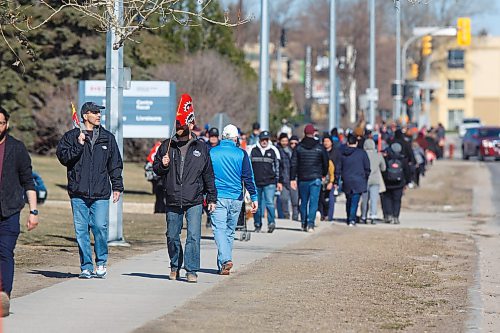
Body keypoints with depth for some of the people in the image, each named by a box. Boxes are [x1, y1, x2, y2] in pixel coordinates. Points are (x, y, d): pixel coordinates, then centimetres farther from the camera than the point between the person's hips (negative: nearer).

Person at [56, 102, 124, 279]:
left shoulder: (107, 138, 13)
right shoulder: (71, 136, 7)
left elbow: (115, 164, 16)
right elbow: (63, 156, -4)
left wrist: (117, 186, 11)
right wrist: (78, 145, -14)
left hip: (100, 193, 0)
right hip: (78, 193, 0)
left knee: (100, 227, -11)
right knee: (81, 230, 0)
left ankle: (101, 263, 7)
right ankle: (86, 267, 8)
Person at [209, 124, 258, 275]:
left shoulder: (211, 152, 2)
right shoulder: (241, 154, 0)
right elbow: (248, 177, -1)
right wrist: (254, 197, 4)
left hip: (217, 197, -1)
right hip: (236, 198, 1)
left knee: (219, 229, -7)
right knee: (229, 231, 13)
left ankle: (225, 260, -28)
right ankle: (222, 264, 18)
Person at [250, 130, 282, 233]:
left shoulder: (273, 150, 5)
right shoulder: (253, 150, 7)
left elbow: (278, 167, 8)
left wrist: (279, 181, 5)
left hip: (270, 183, -2)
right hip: (256, 182, 2)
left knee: (269, 203, -14)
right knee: (257, 205, 8)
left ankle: (271, 223, -12)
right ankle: (257, 225, 18)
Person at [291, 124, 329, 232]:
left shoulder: (298, 147, 1)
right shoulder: (319, 148, -1)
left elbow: (294, 164, -2)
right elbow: (326, 162, 7)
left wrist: (293, 179, -1)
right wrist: (323, 174, 24)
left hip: (302, 179, 2)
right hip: (315, 178, -2)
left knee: (303, 202, 13)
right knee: (313, 202, -2)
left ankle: (304, 224, 18)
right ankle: (310, 224, -13)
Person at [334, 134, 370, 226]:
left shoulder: (342, 154, 3)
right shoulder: (362, 153, -4)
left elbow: (338, 168, 7)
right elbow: (367, 168, 1)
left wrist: (336, 181, 14)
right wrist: (366, 179, 14)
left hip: (347, 181, 3)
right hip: (358, 182, -3)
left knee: (348, 201, 16)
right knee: (355, 201, -4)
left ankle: (349, 219, 20)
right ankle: (352, 220, -13)